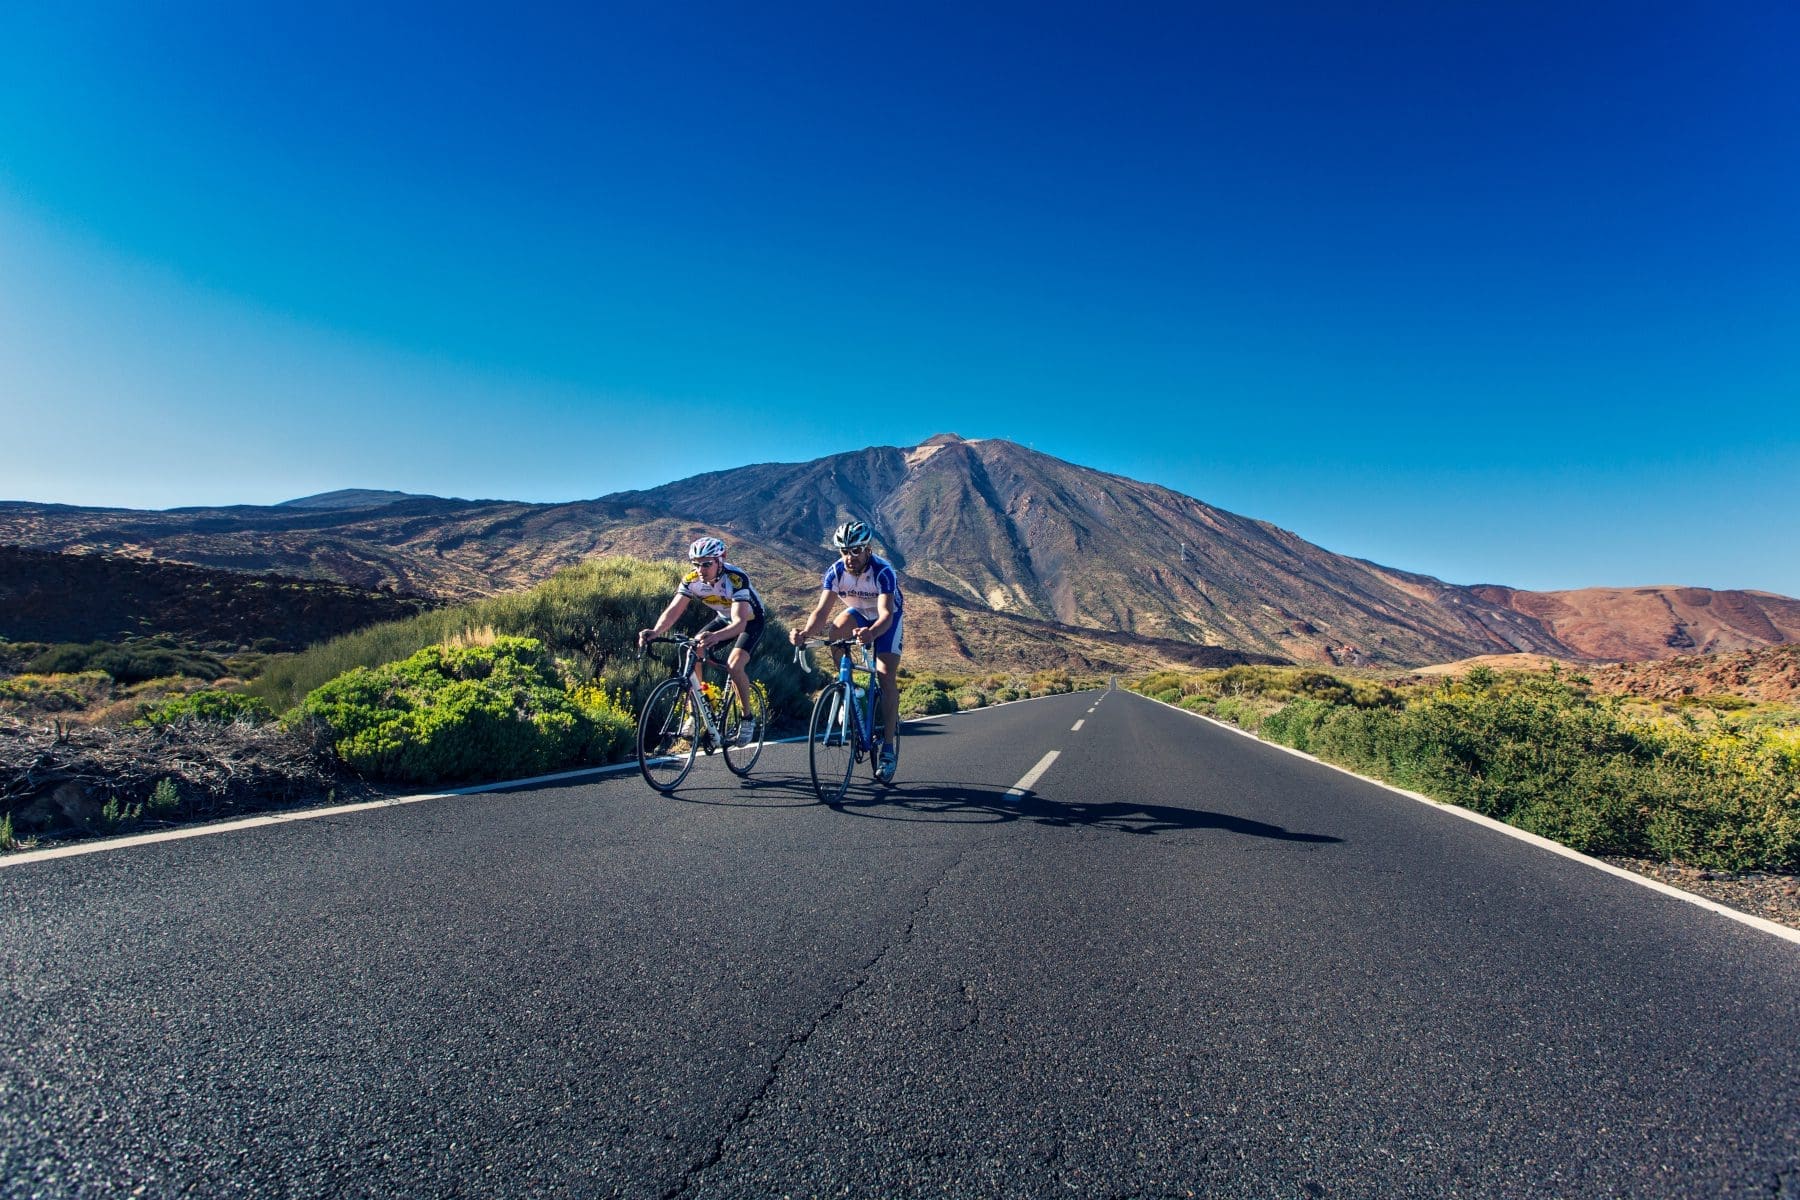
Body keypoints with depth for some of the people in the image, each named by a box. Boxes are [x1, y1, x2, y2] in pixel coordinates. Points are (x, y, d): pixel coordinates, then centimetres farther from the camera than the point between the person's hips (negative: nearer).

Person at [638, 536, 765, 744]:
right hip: (723, 619, 6)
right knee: (692, 654, -14)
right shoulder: (691, 580, -20)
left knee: (733, 665, -27)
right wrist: (655, 632, -47)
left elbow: (740, 621, -46)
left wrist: (716, 637, -66)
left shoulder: (736, 579, -36)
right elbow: (673, 610, -27)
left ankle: (748, 717, -6)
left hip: (750, 621, -6)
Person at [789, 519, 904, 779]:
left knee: (887, 679, -14)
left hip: (888, 619, -3)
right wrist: (805, 632, -51)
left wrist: (871, 633, -68)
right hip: (858, 614, 4)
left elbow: (886, 615, -46)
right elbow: (821, 610, -30)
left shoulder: (883, 572, -35)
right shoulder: (836, 571, -24)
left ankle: (888, 748, -7)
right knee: (836, 630, -31)